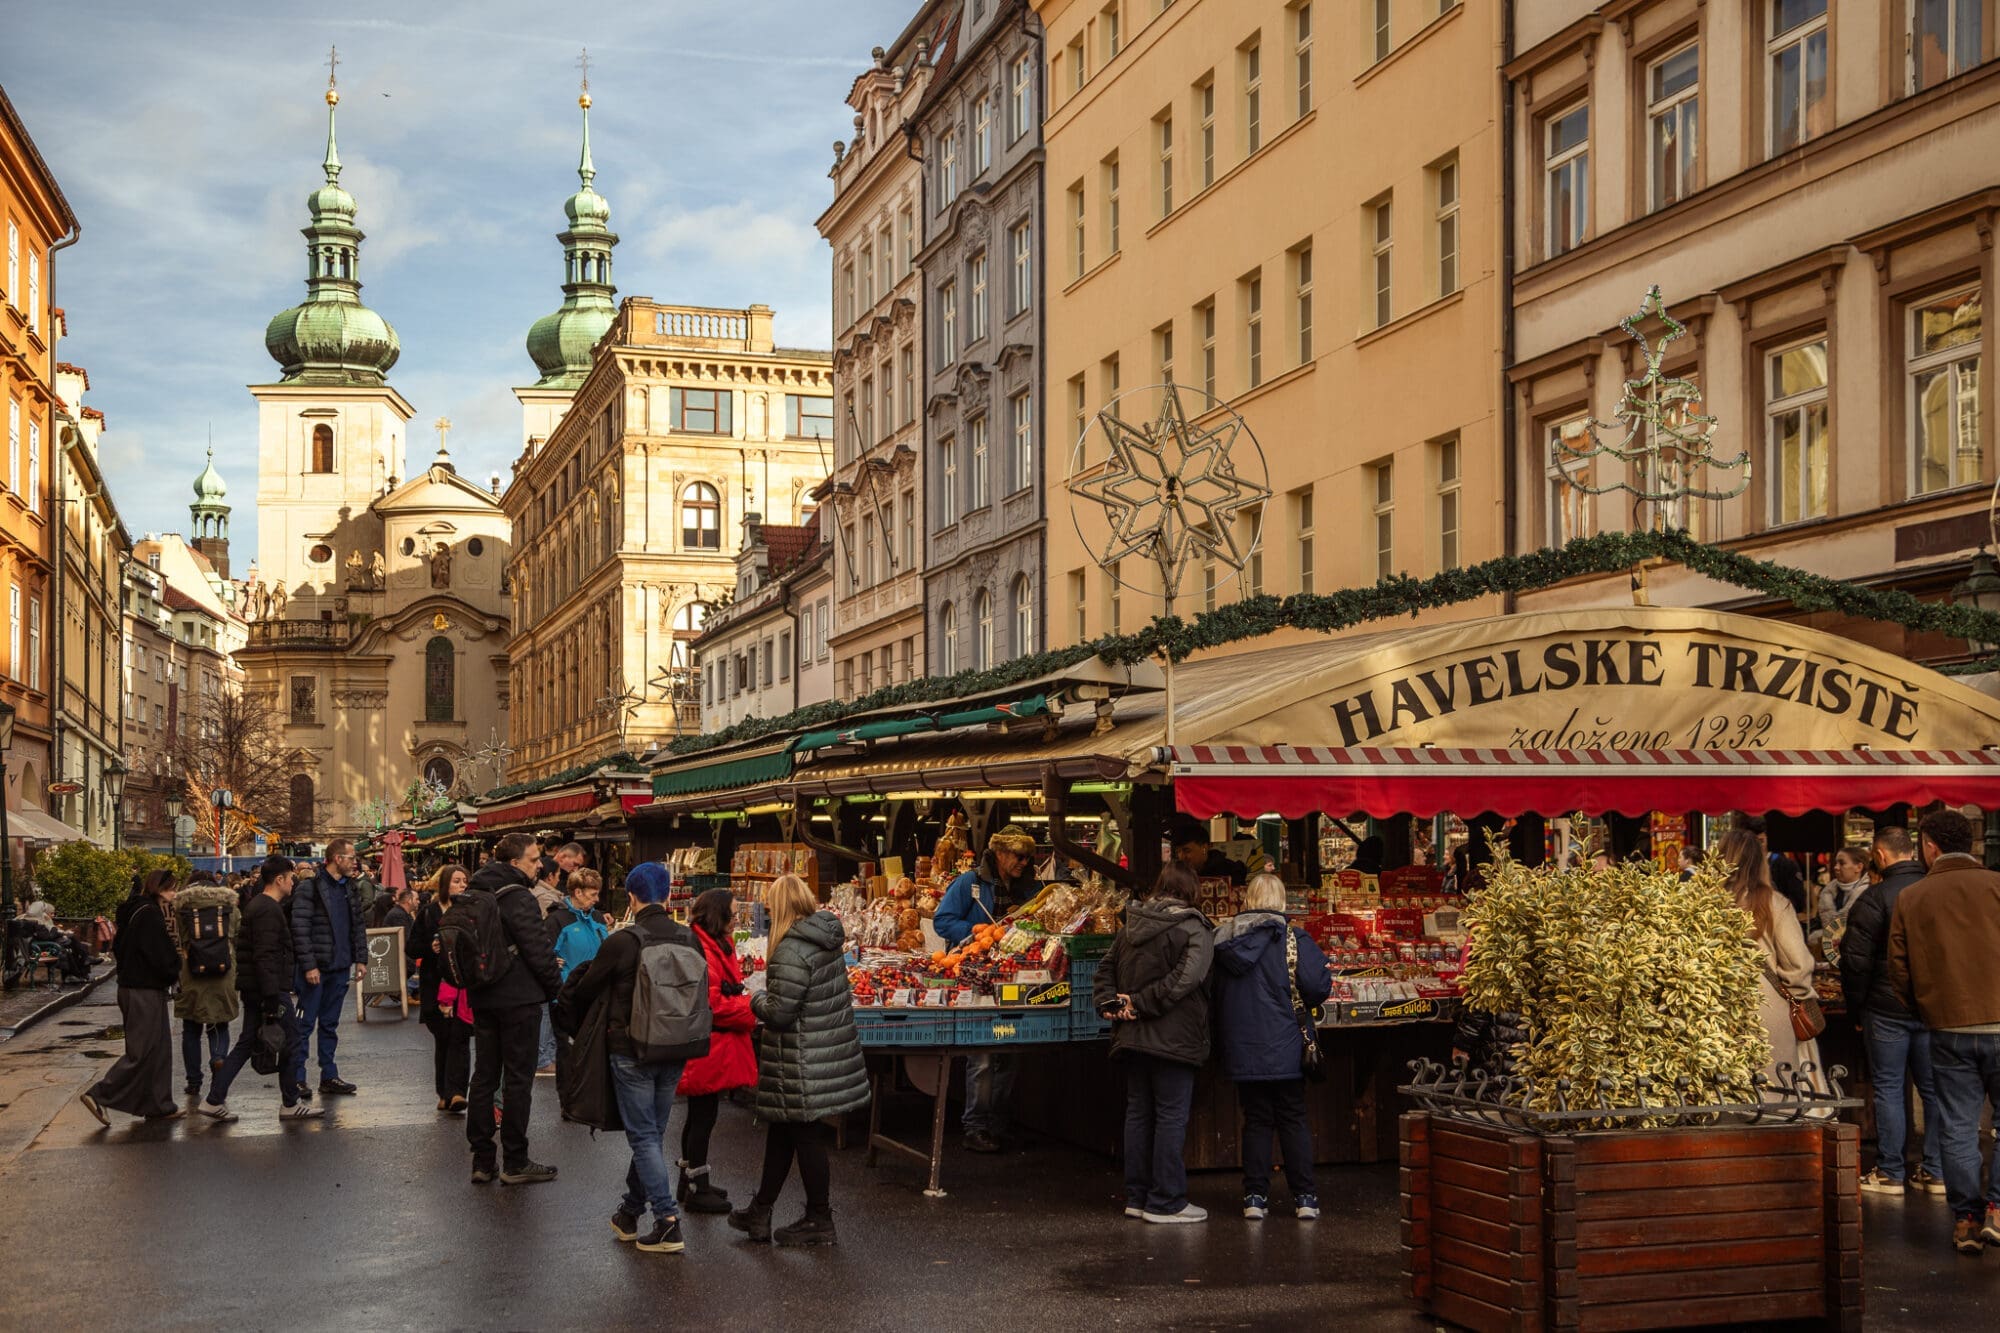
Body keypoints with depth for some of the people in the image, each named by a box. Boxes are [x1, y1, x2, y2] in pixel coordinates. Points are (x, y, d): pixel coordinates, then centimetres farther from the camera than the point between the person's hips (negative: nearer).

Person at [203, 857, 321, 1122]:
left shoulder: (257, 904, 15)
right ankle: (290, 1104, 8)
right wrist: (272, 998, -24)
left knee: (247, 1043, 12)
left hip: (252, 988, 10)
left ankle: (215, 1101, 9)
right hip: (269, 987, -10)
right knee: (290, 1041, 0)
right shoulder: (268, 910, -17)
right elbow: (265, 956, -24)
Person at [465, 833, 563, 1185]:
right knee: (518, 1079, 0)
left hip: (482, 998, 8)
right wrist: (557, 988, -4)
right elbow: (538, 950, -18)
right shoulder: (518, 898, -18)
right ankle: (515, 1163, 4)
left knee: (484, 1076, 12)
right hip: (519, 998, -8)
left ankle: (482, 1160, 16)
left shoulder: (473, 894, 10)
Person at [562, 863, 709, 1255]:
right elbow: (700, 994, 10)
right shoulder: (689, 940, -1)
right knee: (652, 1133, 16)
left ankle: (668, 1223, -8)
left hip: (632, 1052, -5)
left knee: (644, 1136, 0)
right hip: (675, 1052, 5)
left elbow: (584, 993, -2)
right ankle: (630, 1213, 29)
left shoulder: (622, 943, -15)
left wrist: (568, 997, 21)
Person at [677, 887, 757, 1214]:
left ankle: (692, 1181, 29)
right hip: (708, 1047, -11)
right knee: (703, 1116, -2)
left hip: (712, 1047, 11)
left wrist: (748, 1003, 5)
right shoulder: (703, 951, -21)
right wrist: (752, 1011, -14)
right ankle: (697, 1190, 5)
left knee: (699, 1115, 19)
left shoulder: (715, 946, 14)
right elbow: (713, 1003, -23)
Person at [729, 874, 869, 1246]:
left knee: (807, 1138, 4)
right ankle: (760, 1212, 29)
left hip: (803, 1061, -9)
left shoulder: (791, 950, -23)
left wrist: (757, 1001, -2)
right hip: (831, 1050, 9)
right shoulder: (826, 939, 5)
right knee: (781, 1131, 19)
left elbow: (779, 1012, -23)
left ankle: (819, 1221, 15)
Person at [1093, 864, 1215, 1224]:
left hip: (1132, 1039, 7)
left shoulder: (1130, 927, 11)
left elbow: (1106, 969, 12)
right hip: (1173, 1039, -6)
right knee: (1171, 1117, -1)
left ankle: (1136, 1196, 19)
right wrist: (1142, 1003, -16)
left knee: (1138, 1113, 14)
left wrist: (1108, 1002, 1)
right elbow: (1185, 978, -21)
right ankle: (1165, 1202, 0)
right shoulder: (1194, 930, -9)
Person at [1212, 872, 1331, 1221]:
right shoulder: (1292, 940, -9)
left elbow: (1215, 993, 8)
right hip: (1284, 1047, -3)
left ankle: (1255, 1196, 9)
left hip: (1241, 1048, 3)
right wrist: (1302, 1005, 5)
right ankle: (1304, 1196, 7)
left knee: (1256, 1120, 10)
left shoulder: (1223, 940, 2)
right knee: (1294, 1120, 7)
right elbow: (1318, 985, -16)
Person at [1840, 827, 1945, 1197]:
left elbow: (1856, 960, -12)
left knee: (1889, 1087, 3)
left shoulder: (1874, 898, -13)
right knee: (1934, 1088, 10)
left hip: (1887, 1009, -4)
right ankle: (1936, 1172, 13)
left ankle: (1890, 1173, 6)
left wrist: (1856, 1008, 0)